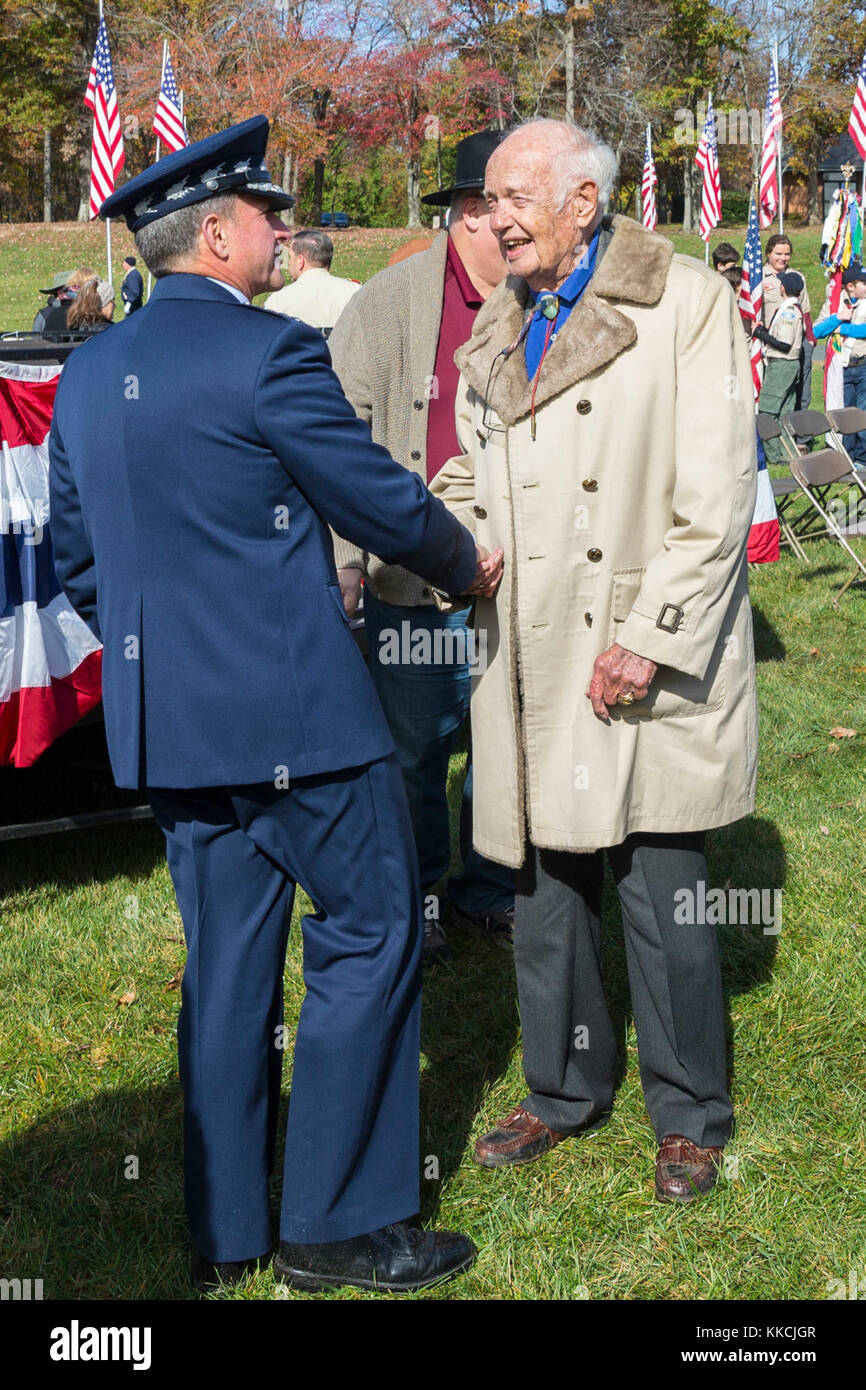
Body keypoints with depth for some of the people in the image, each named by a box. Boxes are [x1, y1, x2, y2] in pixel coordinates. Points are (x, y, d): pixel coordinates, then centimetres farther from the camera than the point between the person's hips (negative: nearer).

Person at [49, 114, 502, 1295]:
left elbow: (75, 560, 15)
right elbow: (382, 500, -7)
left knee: (225, 962, 15)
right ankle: (336, 1225, 11)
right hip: (292, 710, -8)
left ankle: (226, 1232, 24)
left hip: (161, 717, 8)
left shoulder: (86, 375, 9)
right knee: (370, 934, 5)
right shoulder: (268, 353, -15)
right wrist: (465, 565, 11)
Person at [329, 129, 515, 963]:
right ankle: (409, 902, 28)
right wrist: (340, 563, -11)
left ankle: (488, 893, 29)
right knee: (415, 751, 9)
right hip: (415, 581, -3)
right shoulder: (388, 304, -5)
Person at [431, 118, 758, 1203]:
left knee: (663, 899, 1)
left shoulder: (687, 303, -6)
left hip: (650, 670, -6)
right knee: (541, 883, 14)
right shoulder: (499, 330, 14)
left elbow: (716, 498, -11)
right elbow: (468, 482, 23)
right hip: (534, 666, 6)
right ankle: (565, 1090, 32)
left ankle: (688, 1116, 21)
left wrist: (650, 638, -16)